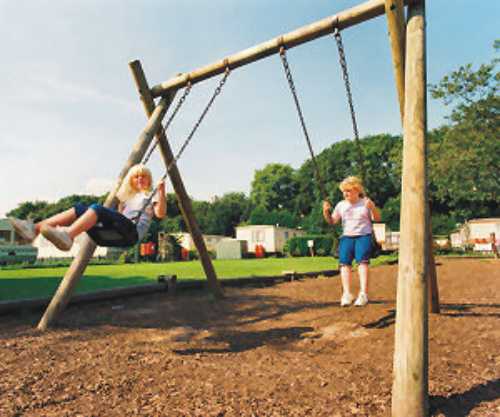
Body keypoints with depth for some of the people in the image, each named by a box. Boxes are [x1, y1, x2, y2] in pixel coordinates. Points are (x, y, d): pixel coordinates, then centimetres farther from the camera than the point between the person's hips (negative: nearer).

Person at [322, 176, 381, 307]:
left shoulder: (366, 202, 8)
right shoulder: (341, 205, 14)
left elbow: (377, 219, 2)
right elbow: (332, 221, 12)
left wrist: (373, 207, -16)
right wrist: (326, 212, -6)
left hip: (363, 236, -2)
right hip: (346, 237, 3)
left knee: (362, 261, -20)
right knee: (344, 262, -14)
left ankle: (363, 294, -23)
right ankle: (346, 294, -16)